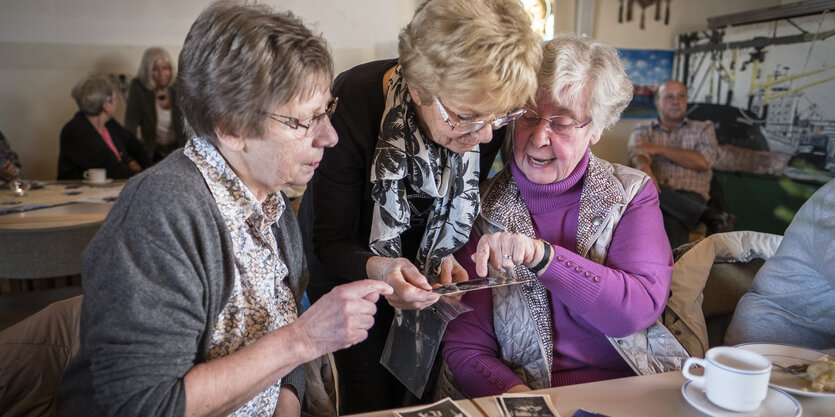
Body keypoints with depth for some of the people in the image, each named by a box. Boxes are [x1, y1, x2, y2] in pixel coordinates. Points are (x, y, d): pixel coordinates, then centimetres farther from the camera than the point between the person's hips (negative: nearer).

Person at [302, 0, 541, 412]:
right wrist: (376, 267, -46)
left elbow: (463, 205, -7)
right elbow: (331, 242, -25)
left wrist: (451, 256, -27)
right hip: (350, 264, -3)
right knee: (370, 398, 1)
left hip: (421, 262, 3)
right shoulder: (353, 104, -35)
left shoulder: (487, 115, -25)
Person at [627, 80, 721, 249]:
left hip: (690, 196, 0)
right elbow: (638, 154, -1)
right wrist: (644, 168, -27)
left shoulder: (703, 128, 24)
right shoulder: (643, 130, 24)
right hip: (656, 191, 1)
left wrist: (659, 149, 2)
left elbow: (702, 162, 3)